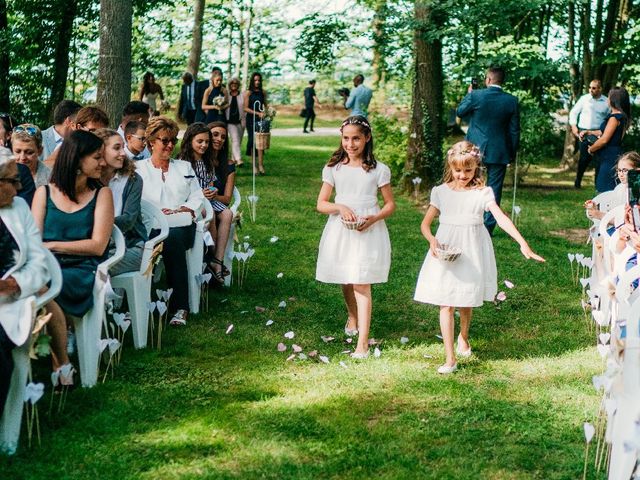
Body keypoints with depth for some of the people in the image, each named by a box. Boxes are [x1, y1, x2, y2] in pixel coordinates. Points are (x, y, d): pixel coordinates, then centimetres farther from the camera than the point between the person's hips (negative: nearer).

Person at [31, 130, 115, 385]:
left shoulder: (101, 194, 9)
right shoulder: (44, 193, 14)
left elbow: (97, 246, -1)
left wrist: (52, 245, -6)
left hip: (82, 271, -2)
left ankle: (61, 365, -17)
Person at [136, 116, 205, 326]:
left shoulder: (184, 168, 27)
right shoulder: (139, 169, 17)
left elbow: (197, 197, 17)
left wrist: (179, 210, -2)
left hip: (182, 226, 2)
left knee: (173, 236, -35)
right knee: (173, 240, -37)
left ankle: (180, 306, -35)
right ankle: (180, 306, -35)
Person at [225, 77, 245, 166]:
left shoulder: (242, 95, 5)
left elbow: (246, 108, 3)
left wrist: (244, 120, -4)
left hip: (240, 121, 2)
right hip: (230, 121, -2)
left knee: (239, 141, 7)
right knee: (235, 140, -14)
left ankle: (233, 158, 21)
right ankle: (238, 159, -24)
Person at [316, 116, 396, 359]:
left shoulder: (379, 170, -3)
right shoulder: (334, 168, 2)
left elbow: (390, 204, 3)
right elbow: (321, 204, 2)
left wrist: (373, 218, -17)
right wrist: (340, 207, -18)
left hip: (368, 231, -3)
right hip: (340, 230, 3)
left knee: (361, 285, -9)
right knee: (345, 281, 18)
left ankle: (363, 342, -8)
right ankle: (353, 317, 48)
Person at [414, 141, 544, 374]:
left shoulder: (482, 193, -4)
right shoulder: (441, 192, 1)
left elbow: (501, 218, -15)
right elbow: (426, 223, 4)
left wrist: (523, 243, -26)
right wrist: (432, 240, -17)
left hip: (471, 253, 0)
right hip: (445, 251, 0)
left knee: (467, 301, 15)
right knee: (446, 304, -5)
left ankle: (463, 337, 46)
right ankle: (450, 359, -3)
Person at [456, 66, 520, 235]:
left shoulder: (475, 96, -12)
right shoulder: (511, 101, -5)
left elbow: (459, 112, 7)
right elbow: (514, 130, 0)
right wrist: (512, 153, 10)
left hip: (476, 151, -1)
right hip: (499, 153, 1)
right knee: (494, 190, 7)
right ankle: (488, 227, 8)